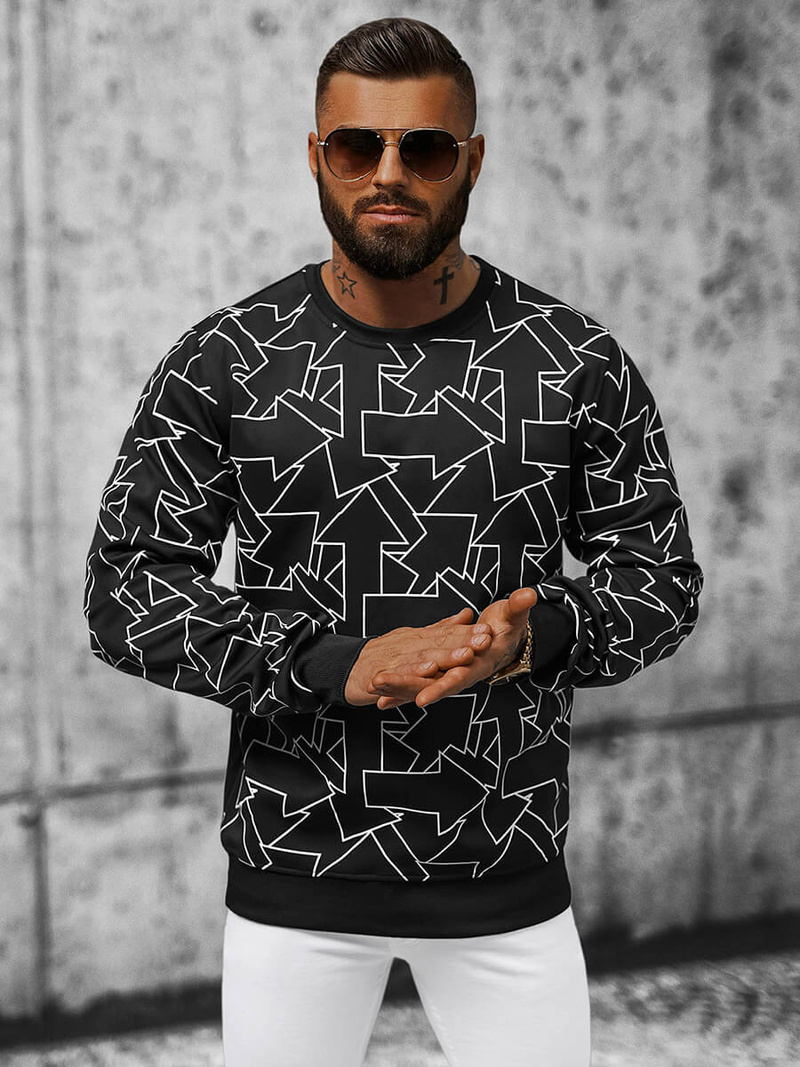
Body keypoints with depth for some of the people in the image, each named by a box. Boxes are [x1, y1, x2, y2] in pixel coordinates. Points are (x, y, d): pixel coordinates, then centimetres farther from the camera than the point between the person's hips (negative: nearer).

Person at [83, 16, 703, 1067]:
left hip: (508, 871, 1)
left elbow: (662, 579, 3)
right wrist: (338, 666, -19)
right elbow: (125, 588, -6)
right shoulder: (222, 361, -4)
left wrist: (535, 636, -19)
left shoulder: (576, 361, -2)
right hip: (293, 871, 0)